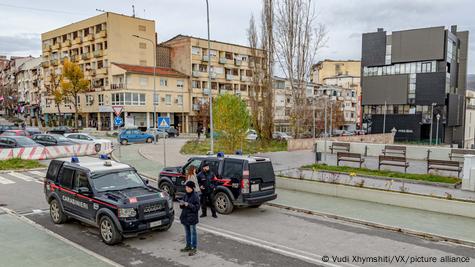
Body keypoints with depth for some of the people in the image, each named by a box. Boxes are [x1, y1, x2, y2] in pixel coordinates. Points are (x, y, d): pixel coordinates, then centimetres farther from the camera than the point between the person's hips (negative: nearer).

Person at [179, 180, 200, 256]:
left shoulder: (195, 196, -14)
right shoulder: (185, 195, 7)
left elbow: (197, 207, -17)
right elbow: (182, 207, 15)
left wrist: (188, 205, -25)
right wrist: (181, 204, -8)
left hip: (192, 218, -7)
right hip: (185, 217, 7)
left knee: (193, 233, 2)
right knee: (187, 233, 17)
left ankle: (194, 248, 9)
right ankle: (188, 246, 30)